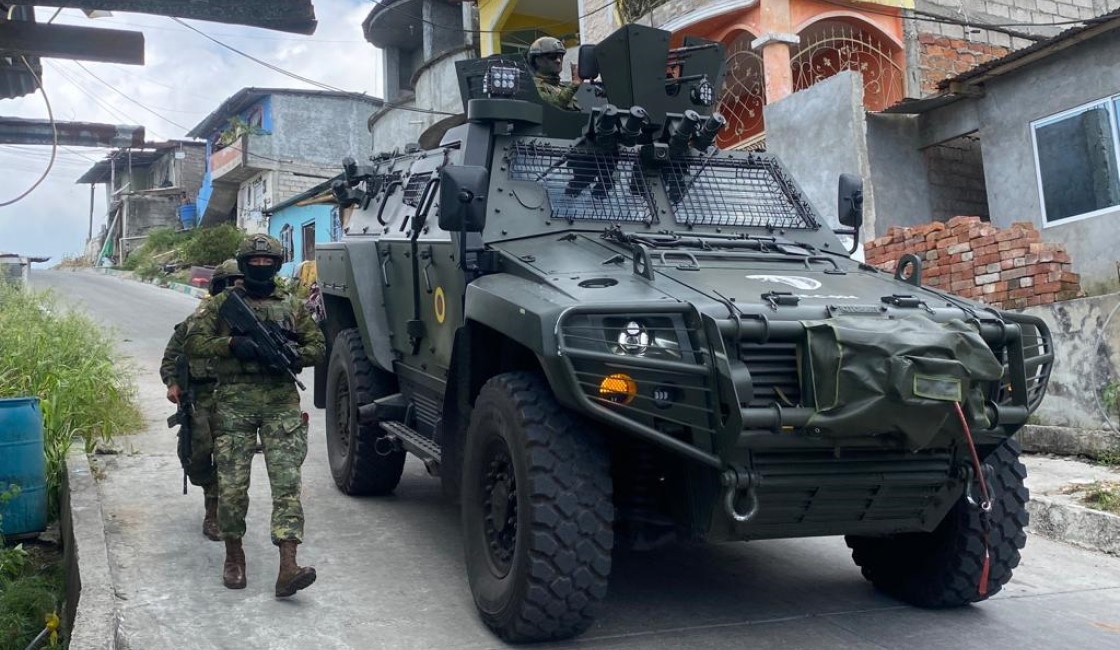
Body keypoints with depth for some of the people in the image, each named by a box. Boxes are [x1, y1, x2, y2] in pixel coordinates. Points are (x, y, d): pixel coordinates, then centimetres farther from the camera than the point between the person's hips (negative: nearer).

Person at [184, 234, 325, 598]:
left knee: (287, 482, -9)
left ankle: (288, 568, -14)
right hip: (234, 403, -1)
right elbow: (194, 342, 1)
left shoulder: (292, 306, 14)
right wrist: (232, 344, -16)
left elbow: (318, 347, 13)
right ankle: (234, 555, 22)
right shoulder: (223, 304, 10)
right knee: (232, 485, 2)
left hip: (281, 403, 1)